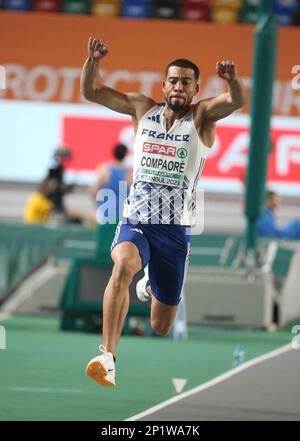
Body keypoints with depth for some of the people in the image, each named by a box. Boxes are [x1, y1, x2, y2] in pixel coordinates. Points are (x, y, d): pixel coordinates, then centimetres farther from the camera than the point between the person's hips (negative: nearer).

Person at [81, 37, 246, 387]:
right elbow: (92, 92, 3)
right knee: (124, 266, -36)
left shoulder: (202, 117, -1)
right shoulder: (143, 109, 6)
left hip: (175, 230, 0)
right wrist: (93, 60, -16)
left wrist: (232, 79, -42)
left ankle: (151, 285, 48)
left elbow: (237, 100, -20)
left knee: (161, 328, 10)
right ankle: (108, 358, -40)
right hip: (135, 223, 0)